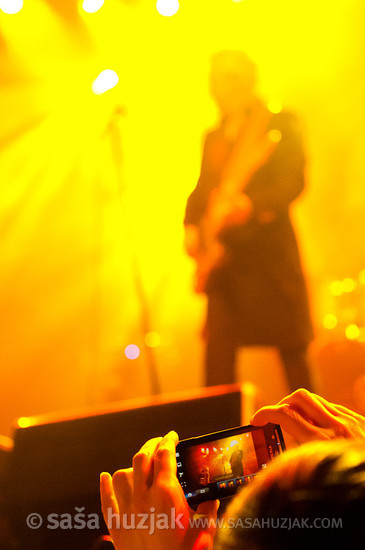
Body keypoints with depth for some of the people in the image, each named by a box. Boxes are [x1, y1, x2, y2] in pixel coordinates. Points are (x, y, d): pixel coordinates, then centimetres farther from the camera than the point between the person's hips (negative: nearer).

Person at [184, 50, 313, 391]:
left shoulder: (280, 125, 0)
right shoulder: (213, 137, 17)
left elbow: (293, 181, -11)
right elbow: (203, 188, 19)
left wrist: (250, 204, -27)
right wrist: (191, 227, 1)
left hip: (270, 250, -5)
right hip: (224, 254, 5)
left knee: (291, 347, 2)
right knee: (218, 349, 3)